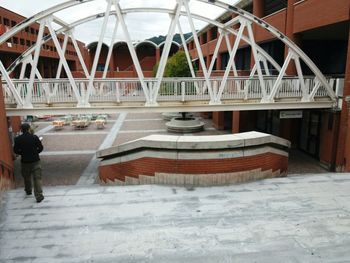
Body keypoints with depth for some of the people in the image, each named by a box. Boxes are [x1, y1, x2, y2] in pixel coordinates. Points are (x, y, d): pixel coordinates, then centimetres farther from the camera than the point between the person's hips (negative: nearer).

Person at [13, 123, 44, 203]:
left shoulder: (18, 139, -5)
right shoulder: (34, 137, -8)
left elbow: (16, 150, -1)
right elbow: (41, 148, -3)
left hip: (25, 161, 2)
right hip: (35, 161, -2)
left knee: (26, 177, 22)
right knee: (37, 178, -2)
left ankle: (28, 191, 42)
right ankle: (39, 195, -9)